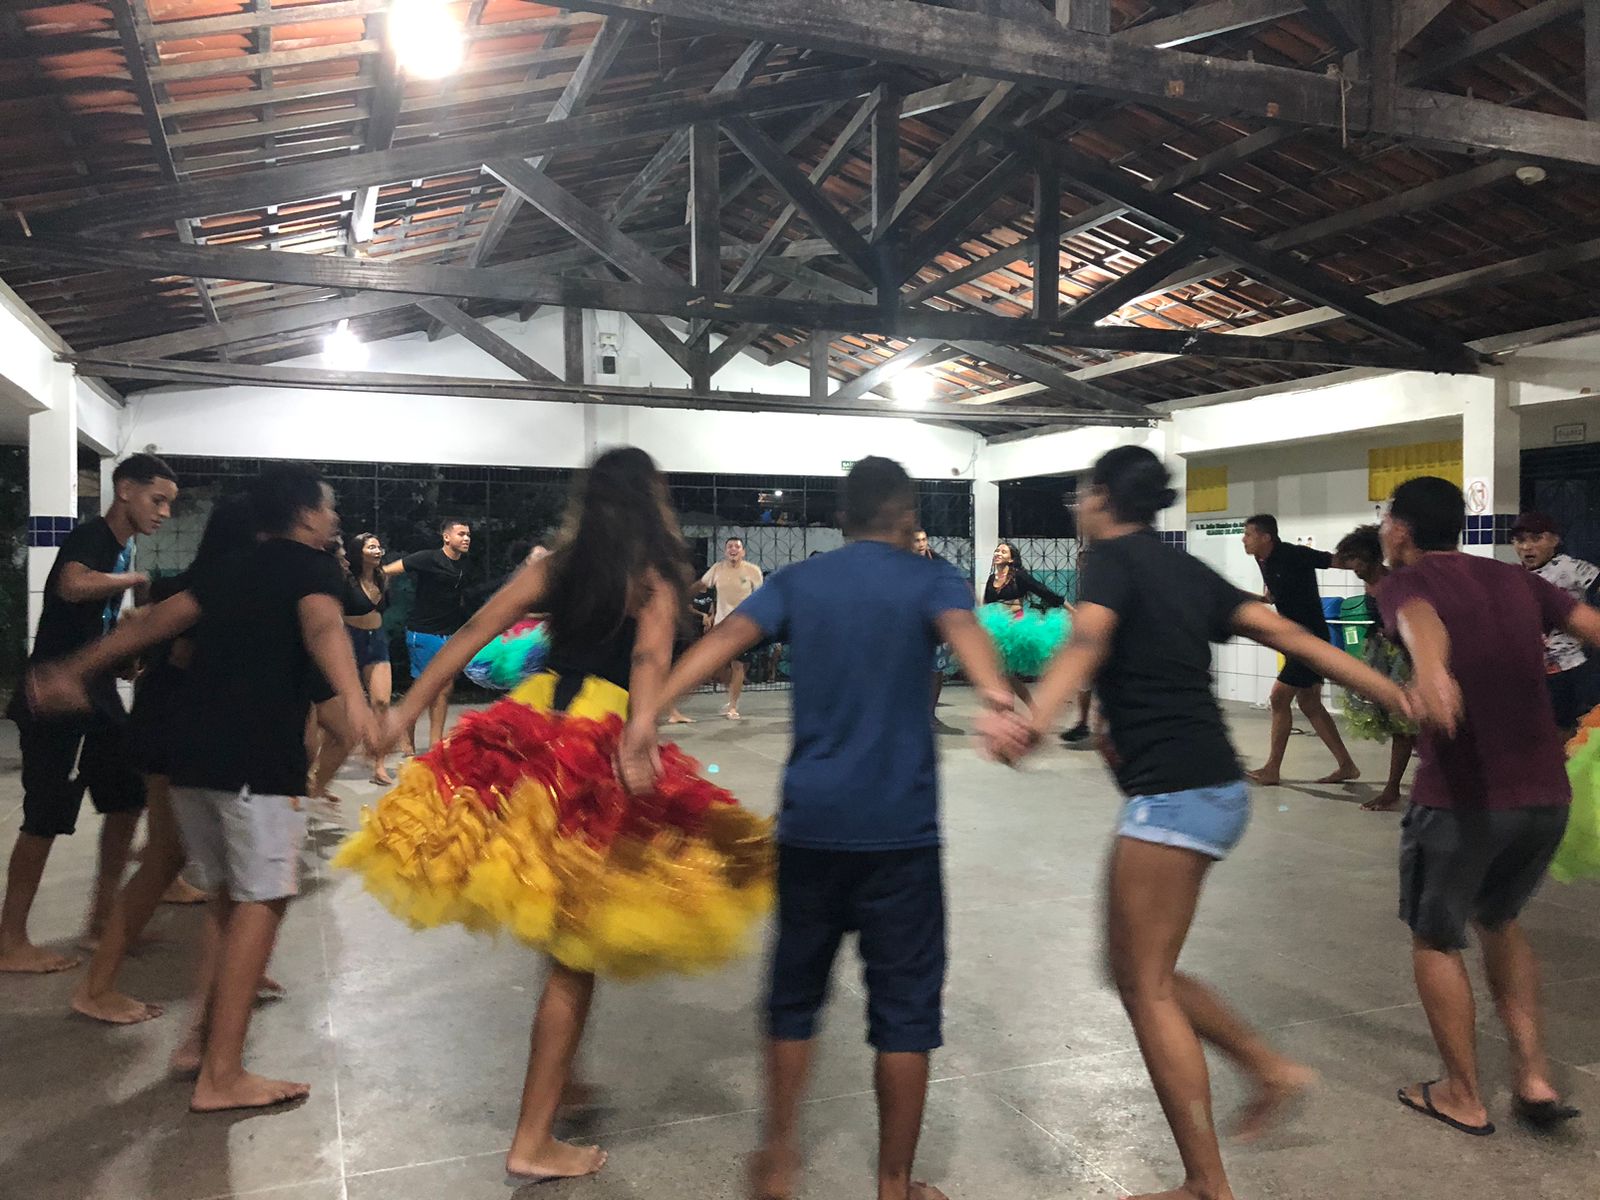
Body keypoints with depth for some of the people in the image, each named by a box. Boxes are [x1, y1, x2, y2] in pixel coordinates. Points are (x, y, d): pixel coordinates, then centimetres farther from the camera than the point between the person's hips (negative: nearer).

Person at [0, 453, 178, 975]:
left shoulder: (122, 547, 14)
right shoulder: (91, 537, -14)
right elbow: (73, 585, -38)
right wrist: (134, 578, -23)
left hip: (96, 698, 9)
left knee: (128, 796, 12)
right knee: (46, 818, -4)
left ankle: (103, 916, 23)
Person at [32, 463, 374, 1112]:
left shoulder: (228, 569, 20)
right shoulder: (313, 565, -2)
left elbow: (152, 624, 24)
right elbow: (322, 626, -24)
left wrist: (73, 672, 35)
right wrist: (355, 700, -42)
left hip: (193, 752, 8)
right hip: (260, 759, -8)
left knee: (231, 891, 22)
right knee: (260, 901, -5)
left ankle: (225, 1004, 35)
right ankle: (220, 1075, -5)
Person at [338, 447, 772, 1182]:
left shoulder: (552, 566, 13)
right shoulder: (655, 580, 0)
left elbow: (469, 637, 8)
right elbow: (650, 661, -19)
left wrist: (403, 714, 10)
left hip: (528, 730, 5)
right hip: (597, 751, -5)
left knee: (561, 940, 23)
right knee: (575, 953, 6)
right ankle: (533, 1143, 14)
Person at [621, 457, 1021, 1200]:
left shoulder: (798, 582, 8)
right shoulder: (930, 579, 1)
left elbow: (727, 636, -10)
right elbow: (959, 628, -23)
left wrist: (651, 709, -21)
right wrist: (996, 694, -43)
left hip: (811, 818, 3)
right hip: (900, 825, -3)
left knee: (795, 989, 18)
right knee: (905, 1002, 9)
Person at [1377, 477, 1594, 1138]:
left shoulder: (1407, 582, -4)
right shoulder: (1514, 579, 13)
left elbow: (1420, 620, -28)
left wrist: (1430, 670, -50)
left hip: (1460, 797, -6)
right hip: (1546, 793, 6)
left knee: (1435, 939, 15)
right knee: (1498, 919, 28)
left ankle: (1463, 1096, 23)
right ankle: (1534, 1077, 22)